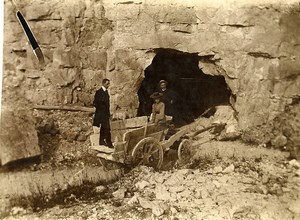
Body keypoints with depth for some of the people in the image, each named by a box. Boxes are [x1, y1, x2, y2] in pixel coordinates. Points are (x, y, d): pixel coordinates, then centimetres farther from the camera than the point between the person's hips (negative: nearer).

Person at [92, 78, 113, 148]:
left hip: (106, 113, 9)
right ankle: (109, 143, -6)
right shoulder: (99, 92, -13)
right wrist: (101, 108, -12)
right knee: (107, 128, -11)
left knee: (103, 128, 15)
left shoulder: (106, 91, 12)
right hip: (101, 113, -9)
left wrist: (108, 112, 15)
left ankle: (102, 141, 25)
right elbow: (95, 103, -14)